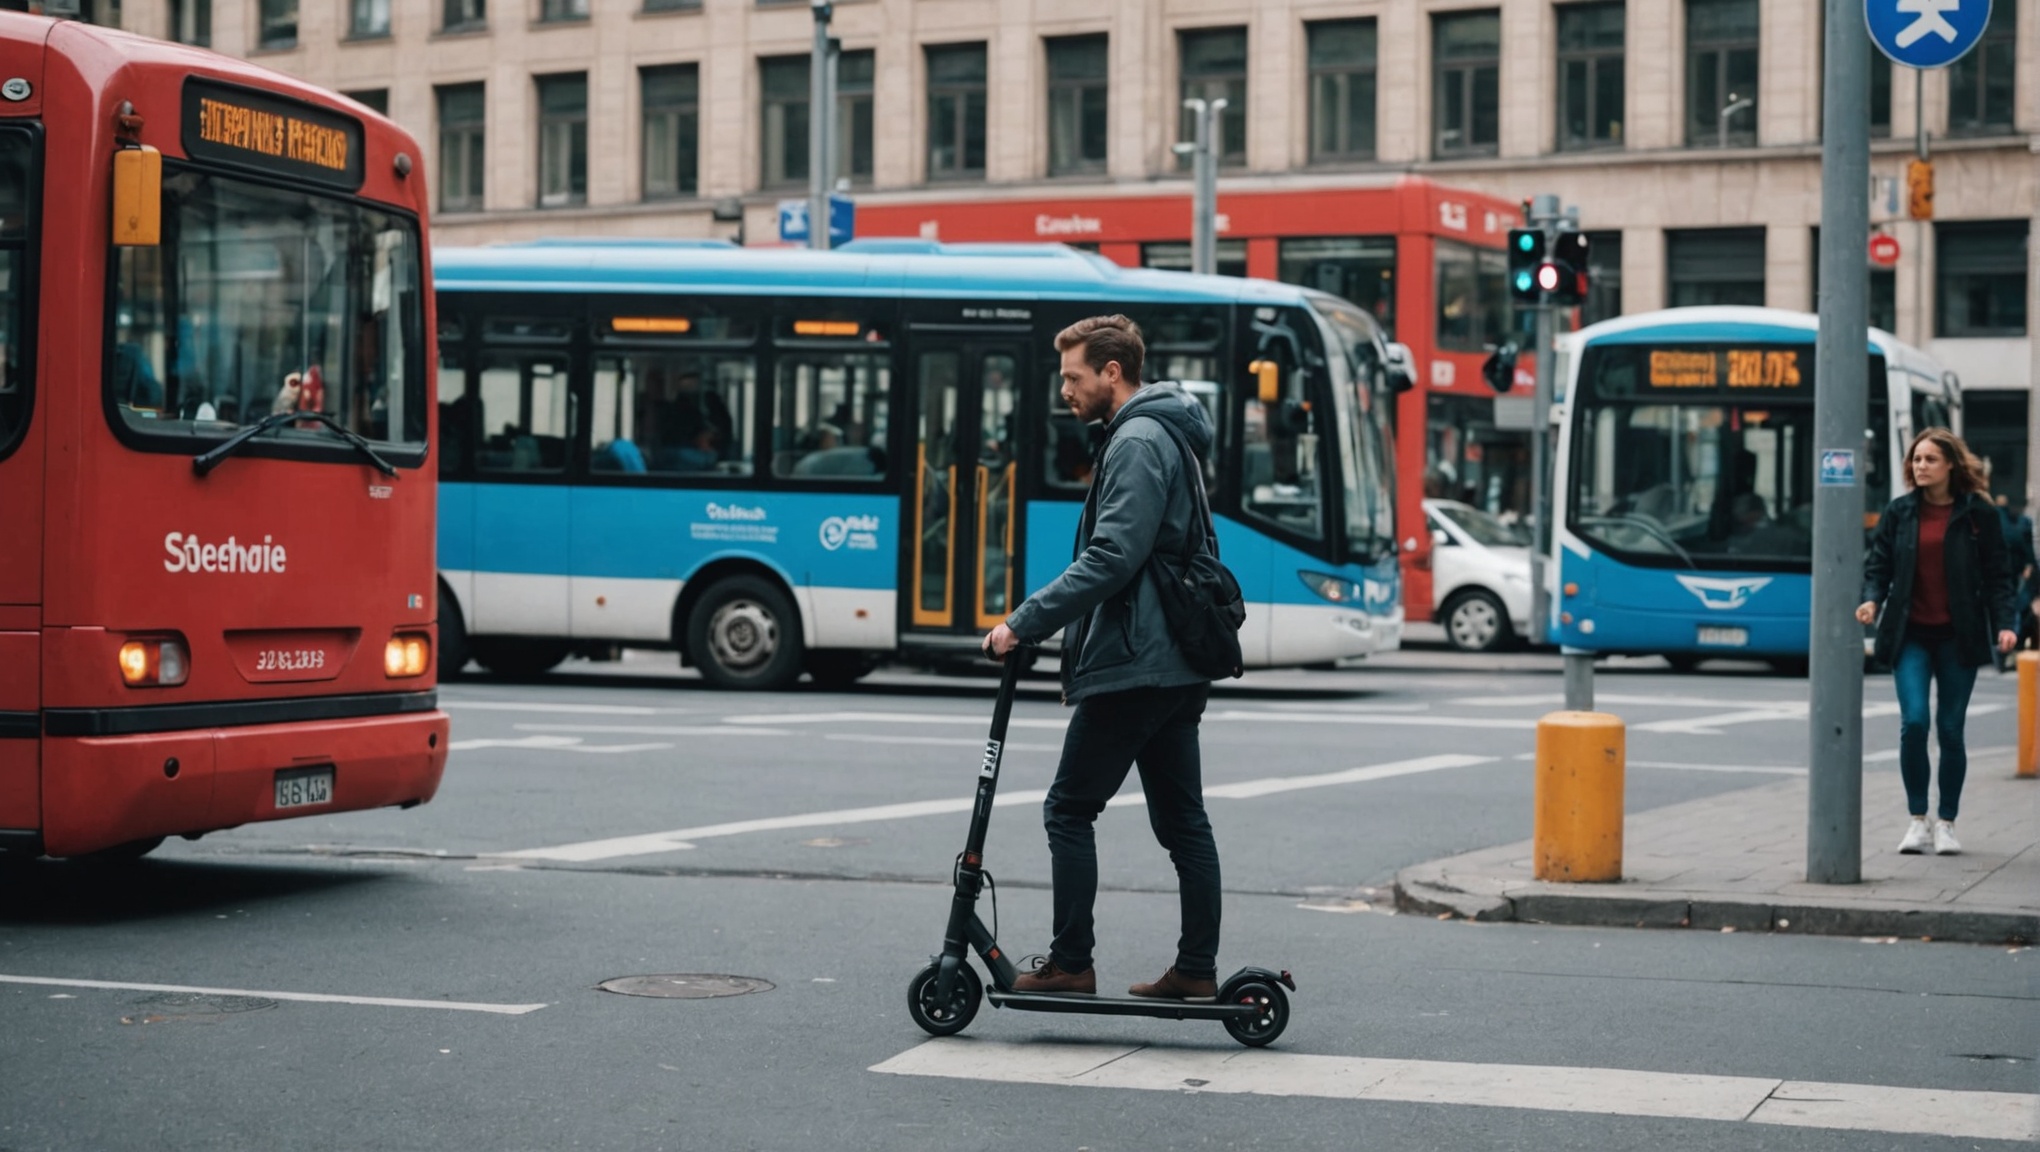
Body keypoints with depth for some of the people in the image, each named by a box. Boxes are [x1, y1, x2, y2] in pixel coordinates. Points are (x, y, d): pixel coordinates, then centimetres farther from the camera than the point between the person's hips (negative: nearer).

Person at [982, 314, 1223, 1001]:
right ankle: (1196, 970, 12)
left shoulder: (1137, 443, -13)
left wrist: (1025, 623, -21)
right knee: (1181, 819, 10)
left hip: (1133, 665, -10)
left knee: (1069, 810, -3)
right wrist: (1076, 642, 21)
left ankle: (1071, 964, -2)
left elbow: (1111, 559, -23)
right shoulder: (1162, 435, 19)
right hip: (1174, 666, 10)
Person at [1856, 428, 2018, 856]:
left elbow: (1997, 575, 2)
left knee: (1951, 729, 2)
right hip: (1911, 636, 1)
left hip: (1958, 637, -1)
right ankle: (1918, 820, 0)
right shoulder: (1899, 512, 6)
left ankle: (1947, 824, 14)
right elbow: (1878, 564, 7)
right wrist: (1872, 599, -13)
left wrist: (2002, 625, -11)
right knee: (1913, 721, -12)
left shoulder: (1978, 513, 1)